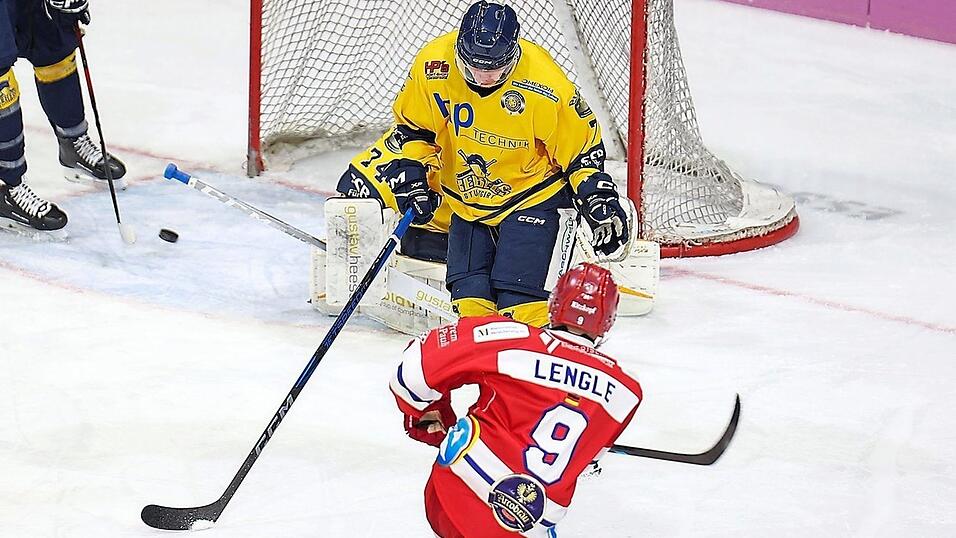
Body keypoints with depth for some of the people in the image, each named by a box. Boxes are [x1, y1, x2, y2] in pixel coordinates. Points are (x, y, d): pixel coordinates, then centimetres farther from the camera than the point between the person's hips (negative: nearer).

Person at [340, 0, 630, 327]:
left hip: (530, 193, -4)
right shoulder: (432, 66, -18)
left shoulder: (545, 86, -25)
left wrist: (598, 202, -14)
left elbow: (582, 146, -11)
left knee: (516, 288, -16)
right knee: (468, 292, 0)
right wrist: (412, 177, -9)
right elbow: (411, 127, 1)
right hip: (466, 196, 4)